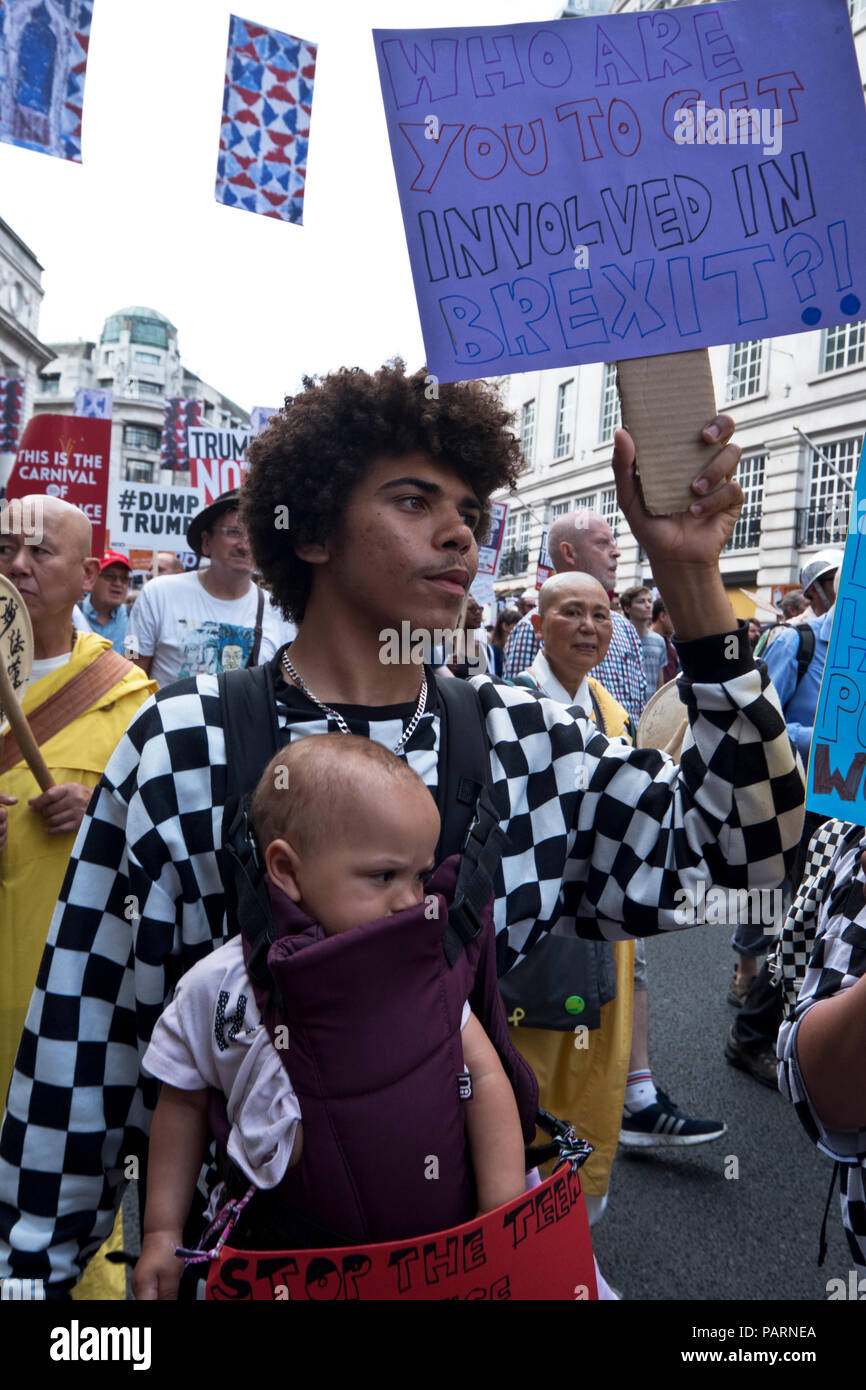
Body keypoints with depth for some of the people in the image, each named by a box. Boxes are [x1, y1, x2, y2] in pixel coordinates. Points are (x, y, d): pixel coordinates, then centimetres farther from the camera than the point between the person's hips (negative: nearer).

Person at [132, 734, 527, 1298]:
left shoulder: (421, 964, -8)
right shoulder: (215, 990, -11)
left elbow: (485, 1078, -5)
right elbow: (184, 1104, 3)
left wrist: (503, 1218, -10)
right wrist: (162, 1232, 6)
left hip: (448, 1227, 0)